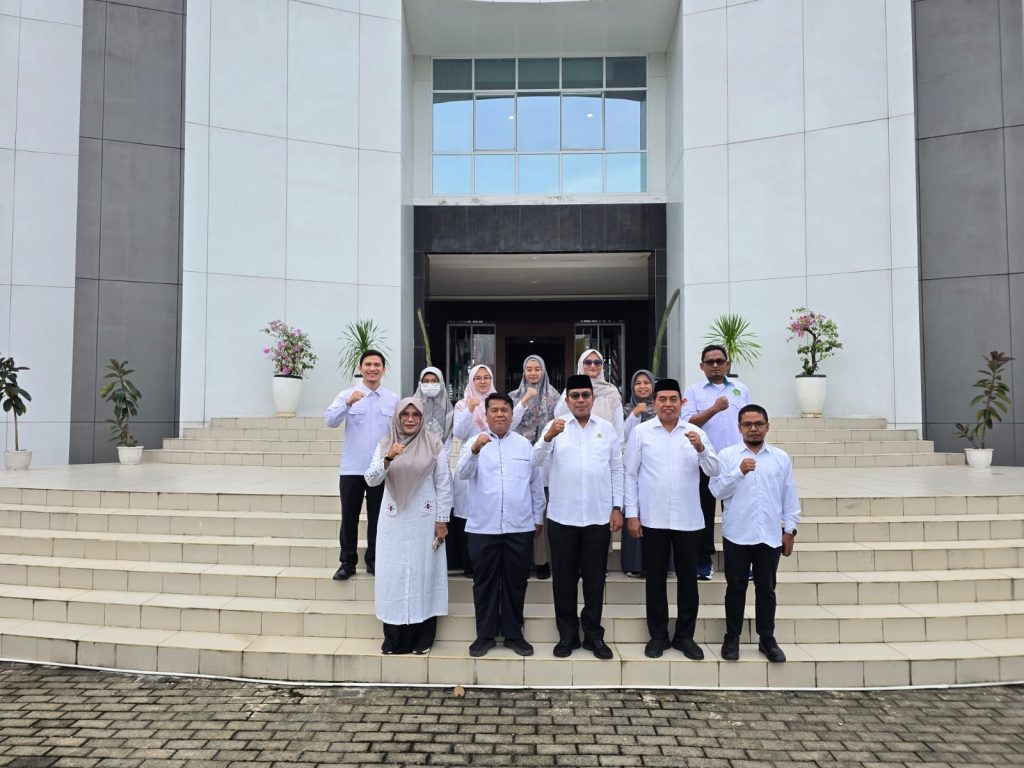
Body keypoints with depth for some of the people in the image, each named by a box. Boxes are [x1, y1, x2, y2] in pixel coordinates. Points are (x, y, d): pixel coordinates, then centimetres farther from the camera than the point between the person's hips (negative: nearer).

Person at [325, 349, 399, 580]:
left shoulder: (393, 399, 5)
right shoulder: (346, 395, -1)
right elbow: (330, 421, -15)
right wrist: (348, 403, -31)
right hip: (352, 469, -1)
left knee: (377, 517, 10)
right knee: (349, 518, 6)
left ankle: (374, 560, 23)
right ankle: (348, 562, 18)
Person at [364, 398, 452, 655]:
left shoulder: (434, 444, -2)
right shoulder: (385, 444, 4)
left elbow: (443, 485, -1)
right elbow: (371, 480, -5)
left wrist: (442, 521, -4)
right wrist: (388, 459, -21)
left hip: (424, 519, -2)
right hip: (394, 520, 2)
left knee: (423, 573, 4)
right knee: (393, 575, 4)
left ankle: (421, 638, 16)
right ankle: (394, 638, 15)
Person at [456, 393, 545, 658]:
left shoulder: (525, 444, 8)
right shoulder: (474, 443, 2)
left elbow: (536, 483, 12)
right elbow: (462, 473, -15)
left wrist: (538, 518, 11)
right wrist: (475, 450, -33)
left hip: (519, 527, 2)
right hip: (482, 527, -1)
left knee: (515, 582, 9)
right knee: (484, 582, 7)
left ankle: (513, 634, 22)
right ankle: (485, 634, 19)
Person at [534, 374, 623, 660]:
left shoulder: (607, 429, 7)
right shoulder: (555, 426, 1)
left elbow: (616, 470, 8)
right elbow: (536, 461, -10)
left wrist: (617, 508, 3)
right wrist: (548, 437, -28)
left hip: (599, 516, 1)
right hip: (562, 516, -1)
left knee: (595, 578, 9)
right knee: (564, 578, 8)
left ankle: (593, 634, 22)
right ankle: (567, 634, 21)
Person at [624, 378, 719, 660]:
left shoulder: (696, 432, 4)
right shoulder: (640, 432, -1)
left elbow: (714, 470, -1)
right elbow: (630, 475, 0)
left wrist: (700, 448, -19)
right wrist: (631, 513, -4)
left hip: (689, 519, 2)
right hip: (653, 519, -1)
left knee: (688, 578, 9)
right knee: (656, 579, 8)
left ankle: (685, 635, 23)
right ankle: (658, 636, 21)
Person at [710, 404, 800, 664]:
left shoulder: (781, 457, 7)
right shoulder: (727, 455, 0)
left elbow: (790, 497, 9)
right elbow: (717, 490, -9)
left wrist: (790, 530, 7)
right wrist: (739, 472, -20)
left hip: (770, 535, 2)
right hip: (736, 535, -2)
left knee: (766, 589, 10)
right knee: (736, 588, 7)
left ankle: (767, 639, 23)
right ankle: (731, 638, 18)